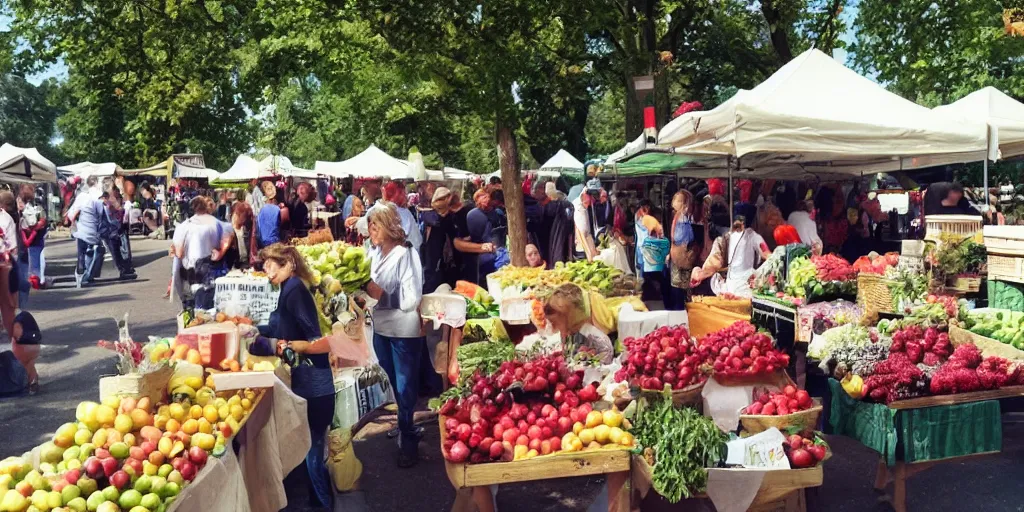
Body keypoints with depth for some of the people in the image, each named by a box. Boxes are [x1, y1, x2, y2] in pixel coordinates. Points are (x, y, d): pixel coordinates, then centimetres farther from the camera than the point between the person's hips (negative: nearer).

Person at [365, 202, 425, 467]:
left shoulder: (405, 255, -20)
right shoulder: (374, 252, 0)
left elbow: (411, 300, -24)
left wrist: (382, 295, -30)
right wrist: (364, 288, -5)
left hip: (404, 331, -7)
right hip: (381, 327, 7)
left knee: (405, 388, 4)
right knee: (391, 385, 20)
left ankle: (408, 442, 18)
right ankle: (402, 429, 39)